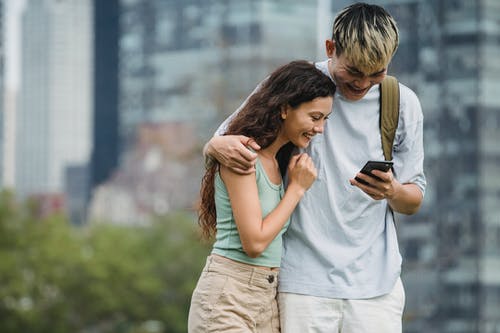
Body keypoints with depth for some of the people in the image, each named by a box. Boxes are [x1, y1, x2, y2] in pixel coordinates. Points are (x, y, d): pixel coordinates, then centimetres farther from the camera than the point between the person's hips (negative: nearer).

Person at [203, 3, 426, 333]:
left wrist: (392, 191, -13)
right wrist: (219, 146, -18)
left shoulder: (403, 103, 6)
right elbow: (215, 144, 7)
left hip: (376, 281, 2)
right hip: (306, 279, -2)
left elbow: (414, 201, 12)